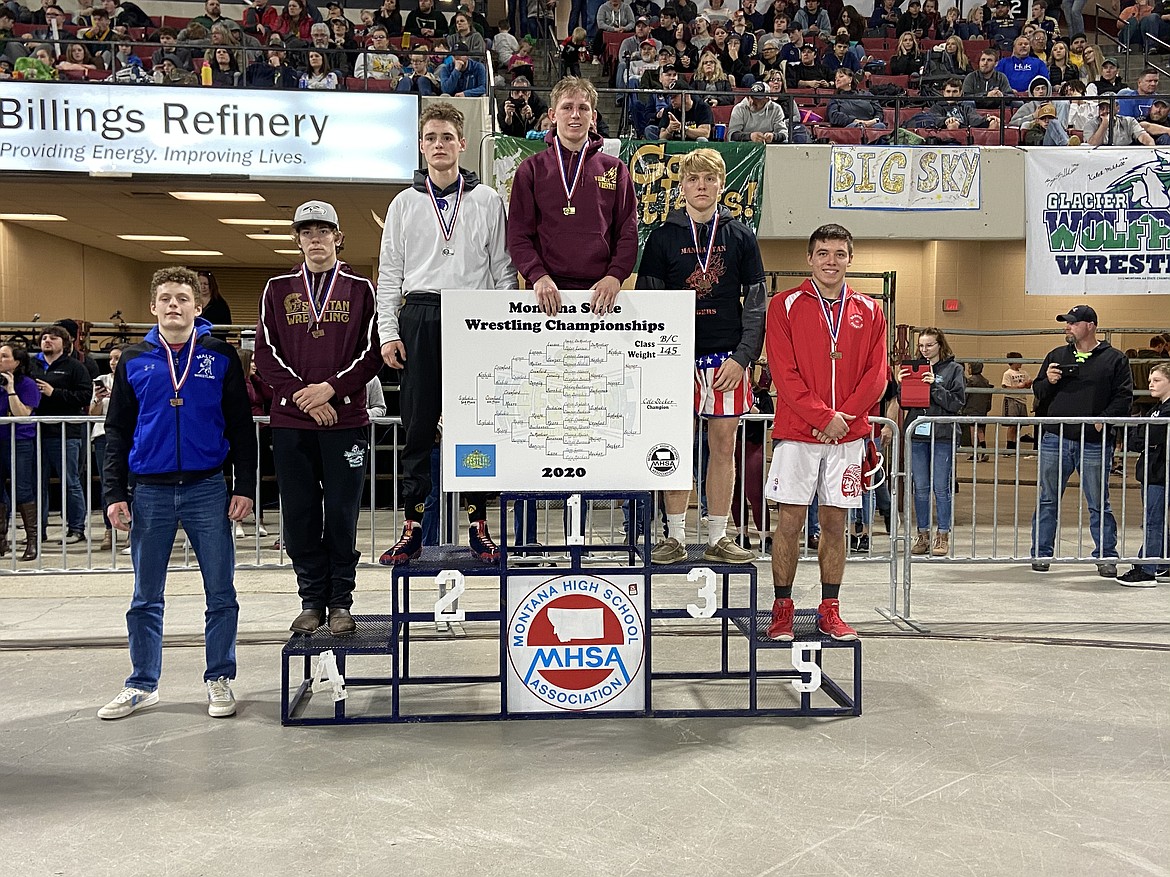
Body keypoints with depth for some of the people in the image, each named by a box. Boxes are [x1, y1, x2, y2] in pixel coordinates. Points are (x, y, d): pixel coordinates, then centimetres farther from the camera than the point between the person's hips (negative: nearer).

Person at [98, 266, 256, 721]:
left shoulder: (221, 356, 2)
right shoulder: (134, 360, 6)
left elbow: (241, 427, 2)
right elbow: (117, 430, 8)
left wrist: (245, 487, -4)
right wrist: (114, 493, 0)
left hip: (207, 489, -1)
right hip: (150, 492, 2)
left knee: (221, 594, 4)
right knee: (145, 598, 10)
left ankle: (219, 680, 17)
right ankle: (142, 684, 23)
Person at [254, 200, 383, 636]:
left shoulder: (360, 288, 7)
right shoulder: (278, 289, 12)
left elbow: (372, 352, 0)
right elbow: (265, 352, 5)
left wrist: (331, 388, -13)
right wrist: (302, 395, -8)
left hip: (345, 420, -2)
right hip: (291, 421, 2)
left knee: (342, 514, 1)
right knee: (300, 514, 5)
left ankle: (341, 602, 13)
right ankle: (312, 600, 16)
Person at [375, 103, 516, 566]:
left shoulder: (488, 201, 9)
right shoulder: (404, 204, 12)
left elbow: (503, 269, 9)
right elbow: (389, 273, 11)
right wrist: (388, 332, 1)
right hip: (420, 318, 1)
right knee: (418, 424, 1)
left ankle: (478, 523, 9)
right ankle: (413, 526, 8)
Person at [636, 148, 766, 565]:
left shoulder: (740, 236, 8)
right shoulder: (663, 237, 6)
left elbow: (756, 304, 6)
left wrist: (742, 357, -4)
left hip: (728, 357, 1)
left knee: (724, 445, 3)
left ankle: (718, 538, 12)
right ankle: (675, 537, 11)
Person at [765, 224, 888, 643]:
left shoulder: (868, 311, 9)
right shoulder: (785, 306, 0)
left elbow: (876, 374, 4)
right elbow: (784, 373, -7)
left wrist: (844, 416, -9)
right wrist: (823, 416, -13)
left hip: (848, 435, 3)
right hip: (796, 432, -2)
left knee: (836, 522, 7)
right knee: (790, 521, -1)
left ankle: (830, 611, 16)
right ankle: (782, 609, 10)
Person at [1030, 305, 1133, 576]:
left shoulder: (1114, 359, 2)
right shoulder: (1056, 356, 12)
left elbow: (1124, 396, -3)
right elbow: (1038, 392, 15)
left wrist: (1104, 419, -16)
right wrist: (1048, 382, -6)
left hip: (1094, 444, -3)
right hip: (1055, 439, 3)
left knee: (1099, 504, 5)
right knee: (1047, 501, 7)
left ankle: (1106, 556, 16)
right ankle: (1041, 553, 15)